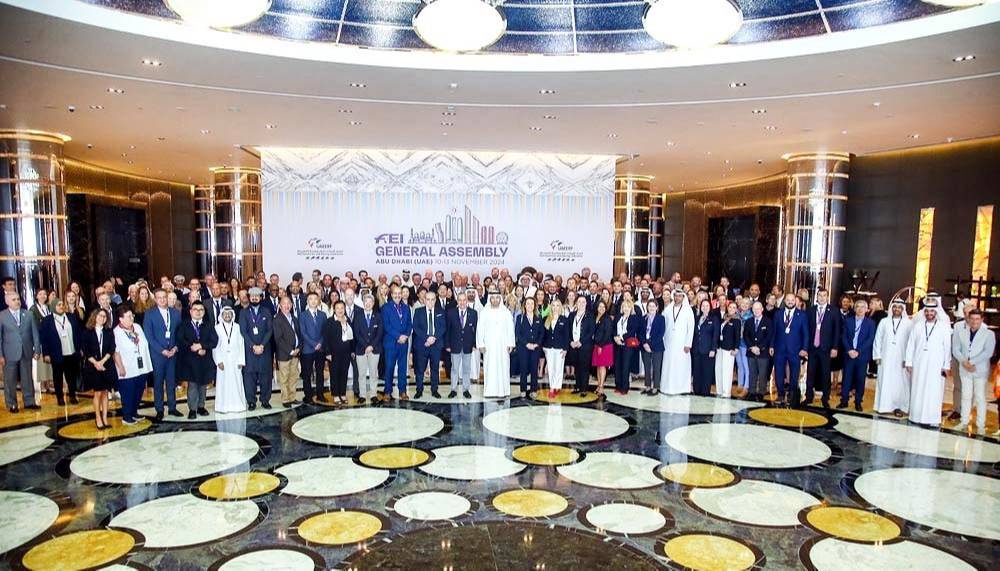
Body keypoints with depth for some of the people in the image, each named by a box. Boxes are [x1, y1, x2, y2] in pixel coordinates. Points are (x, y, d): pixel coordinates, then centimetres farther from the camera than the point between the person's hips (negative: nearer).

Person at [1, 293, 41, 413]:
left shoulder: (28, 314, 6)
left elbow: (35, 333, 6)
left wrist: (37, 350, 1)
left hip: (26, 353, 2)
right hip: (10, 354, -2)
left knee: (27, 379, 9)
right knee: (10, 381, 7)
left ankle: (29, 402, 18)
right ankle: (11, 405, 17)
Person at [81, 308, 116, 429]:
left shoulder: (109, 332, 6)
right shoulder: (87, 331, 0)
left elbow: (112, 348, -1)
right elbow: (84, 350, -5)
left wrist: (102, 361, -12)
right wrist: (95, 362, -13)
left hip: (107, 365, 2)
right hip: (93, 366, -2)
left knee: (105, 392, 5)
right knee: (97, 392, -2)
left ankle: (105, 418, 11)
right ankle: (98, 418, 9)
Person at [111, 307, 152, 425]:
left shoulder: (137, 327, 6)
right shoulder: (116, 332, -14)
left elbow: (145, 344, 12)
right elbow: (116, 352, -15)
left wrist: (147, 363, 10)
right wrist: (121, 368, -17)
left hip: (141, 367, 6)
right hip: (128, 370, -6)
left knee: (139, 391, 15)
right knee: (128, 393, 3)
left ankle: (134, 412, 31)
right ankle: (126, 417, 16)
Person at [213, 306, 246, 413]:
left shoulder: (237, 327, 6)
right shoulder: (217, 328, 4)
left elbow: (241, 344, 5)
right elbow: (214, 345, 1)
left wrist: (241, 360, -2)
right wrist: (218, 361, -8)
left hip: (235, 359, 1)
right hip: (223, 360, -1)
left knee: (236, 381, 2)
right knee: (223, 382, -1)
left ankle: (238, 405, 8)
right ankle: (223, 406, 4)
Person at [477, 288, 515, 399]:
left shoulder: (506, 312, 4)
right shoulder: (484, 312, 2)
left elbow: (510, 329, 3)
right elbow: (480, 329, 1)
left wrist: (510, 344, -5)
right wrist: (481, 344, -6)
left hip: (502, 344, 1)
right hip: (489, 345, -1)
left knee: (503, 367, 0)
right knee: (490, 367, 0)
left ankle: (503, 391, 6)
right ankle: (490, 391, 5)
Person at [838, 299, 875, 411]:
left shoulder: (870, 323, 3)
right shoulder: (848, 321, 9)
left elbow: (870, 339, -6)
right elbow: (844, 337, 5)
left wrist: (858, 351, -14)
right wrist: (849, 350, -10)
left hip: (862, 355, -1)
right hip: (849, 354, 1)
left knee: (860, 379, 3)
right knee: (847, 378, 2)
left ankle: (858, 402, 12)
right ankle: (844, 401, 8)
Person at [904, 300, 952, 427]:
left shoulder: (944, 327, 0)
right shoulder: (917, 325, 5)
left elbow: (947, 348, 0)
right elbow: (910, 345, 6)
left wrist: (946, 366, -2)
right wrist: (909, 362, 2)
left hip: (936, 365, -2)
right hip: (918, 364, 2)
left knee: (934, 392, -1)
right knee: (917, 391, 5)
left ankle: (933, 418, 5)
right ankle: (916, 416, 13)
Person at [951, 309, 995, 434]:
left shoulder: (989, 334, -2)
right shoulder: (960, 332, 7)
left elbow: (988, 352, -12)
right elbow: (956, 349, 3)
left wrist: (972, 362, -17)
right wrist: (964, 362, -12)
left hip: (980, 370, -3)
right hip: (965, 369, 3)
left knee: (980, 397, 0)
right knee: (966, 396, 9)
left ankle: (980, 425, 6)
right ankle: (964, 422, 16)